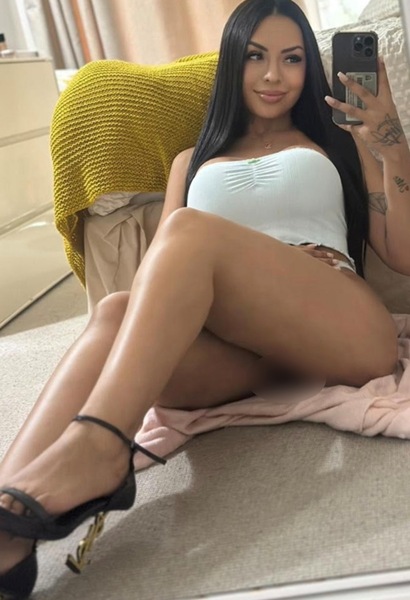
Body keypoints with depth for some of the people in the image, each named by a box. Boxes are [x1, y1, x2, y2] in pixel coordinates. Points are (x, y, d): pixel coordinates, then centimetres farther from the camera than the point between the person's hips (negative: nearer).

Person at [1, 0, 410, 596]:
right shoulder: (194, 161, 30)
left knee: (193, 231, -28)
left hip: (345, 328, -2)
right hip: (237, 345, 2)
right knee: (116, 313, -29)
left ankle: (95, 446, -42)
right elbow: (161, 270, 17)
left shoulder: (340, 142, 25)